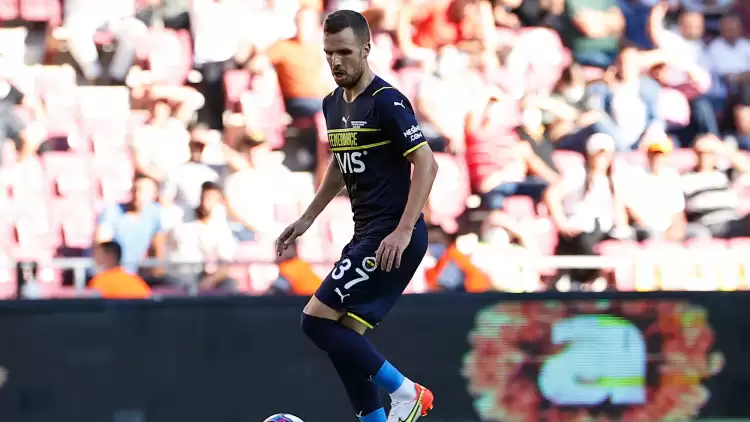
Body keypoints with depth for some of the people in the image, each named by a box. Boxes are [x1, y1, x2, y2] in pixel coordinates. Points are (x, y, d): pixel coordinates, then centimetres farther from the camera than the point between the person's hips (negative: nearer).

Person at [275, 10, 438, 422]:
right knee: (344, 338, 4)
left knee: (317, 320, -12)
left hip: (393, 237, -9)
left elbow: (426, 164, -18)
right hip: (366, 234, 9)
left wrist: (403, 231, -24)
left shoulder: (386, 102, -14)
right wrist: (306, 219, 26)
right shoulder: (333, 104, 13)